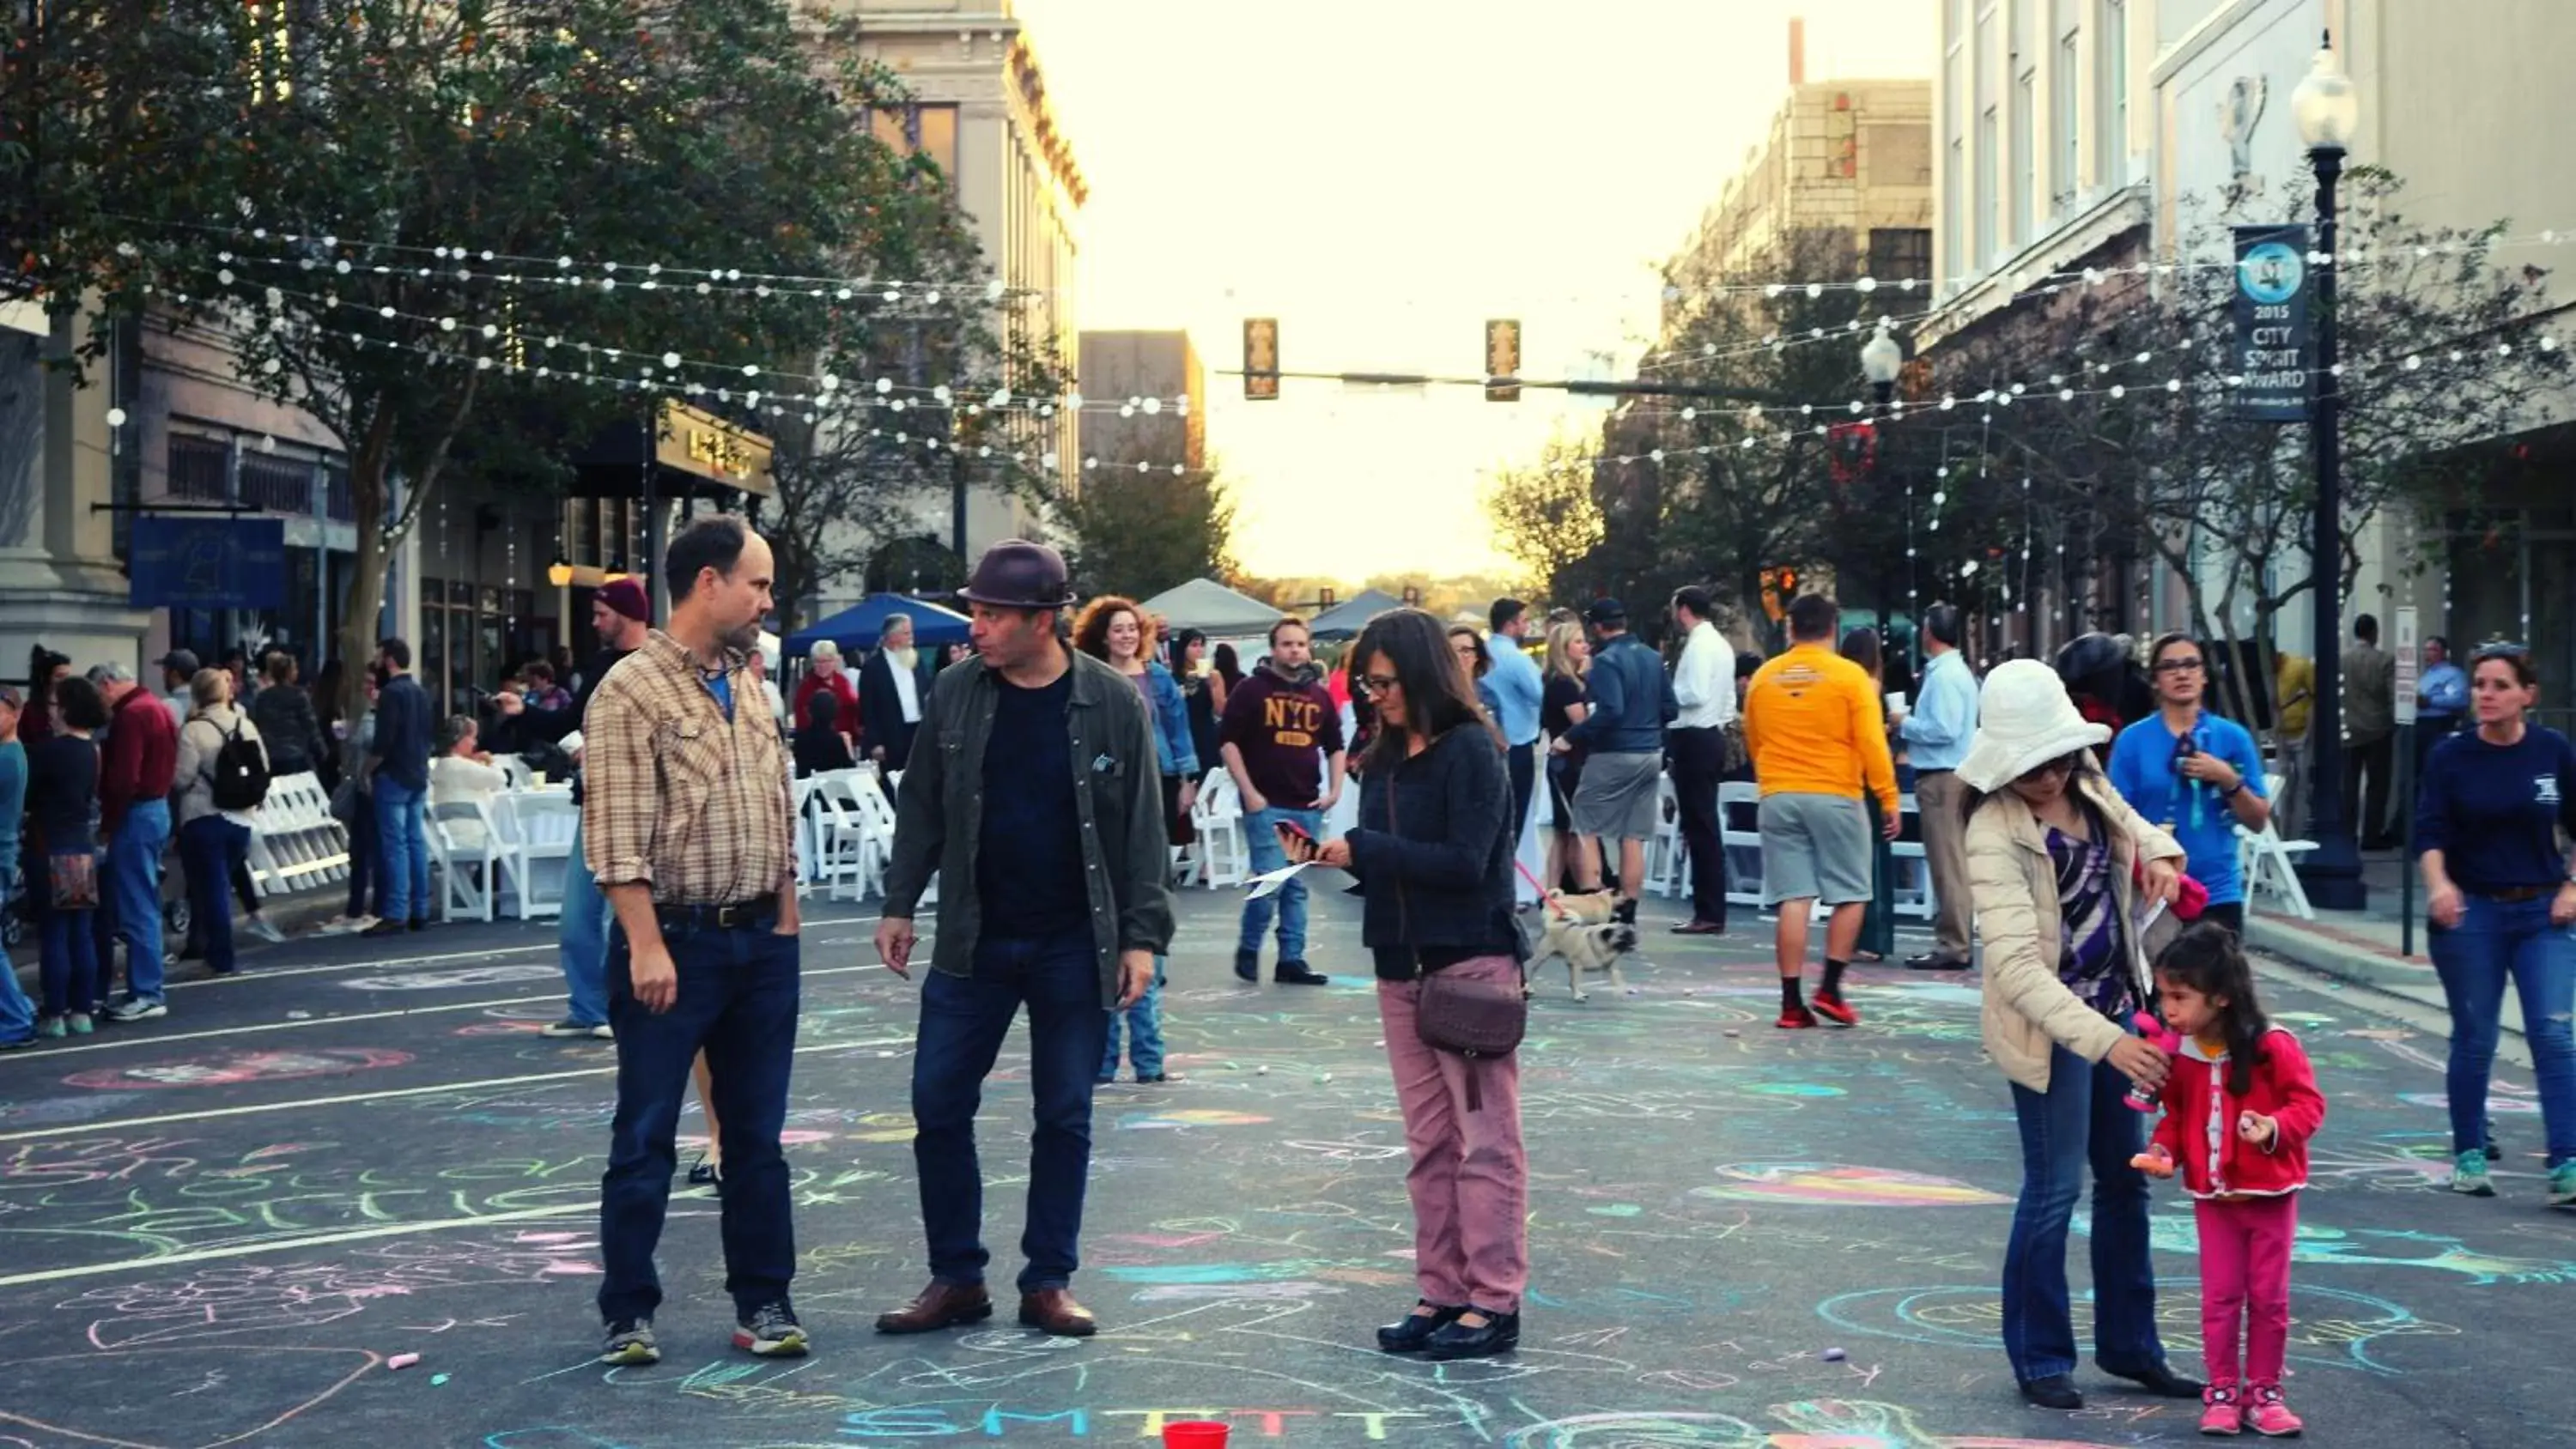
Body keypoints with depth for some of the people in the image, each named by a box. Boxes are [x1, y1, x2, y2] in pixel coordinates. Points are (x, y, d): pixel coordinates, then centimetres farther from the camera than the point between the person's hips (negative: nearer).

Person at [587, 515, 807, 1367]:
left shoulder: (748, 688, 13)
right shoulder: (633, 690, -10)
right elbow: (617, 835, -15)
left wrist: (785, 922, 12)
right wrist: (647, 945, -20)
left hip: (761, 943, 6)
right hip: (675, 941, -6)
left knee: (757, 1132, 11)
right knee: (645, 1137, 2)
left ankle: (763, 1302, 19)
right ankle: (628, 1313, 12)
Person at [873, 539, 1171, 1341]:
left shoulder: (1113, 702, -5)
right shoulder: (955, 695, 1)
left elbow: (1142, 826, -3)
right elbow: (922, 807, 8)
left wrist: (1142, 935, -6)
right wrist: (900, 904, 4)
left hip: (1074, 946, -2)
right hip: (974, 942, 2)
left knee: (1064, 1118, 5)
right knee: (938, 1106, 1)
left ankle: (1050, 1281, 17)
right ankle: (956, 1278, 13)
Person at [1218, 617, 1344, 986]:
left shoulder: (1319, 695, 12)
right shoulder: (1252, 689, -3)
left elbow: (1335, 746, 21)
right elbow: (1228, 740, -6)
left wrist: (1334, 790, 8)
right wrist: (1249, 792, -11)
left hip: (1307, 807, 5)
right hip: (1266, 805, -5)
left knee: (1296, 886, 7)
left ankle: (1292, 959, 12)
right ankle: (1247, 949, 8)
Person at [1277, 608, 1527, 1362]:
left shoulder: (1471, 751, -10)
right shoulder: (1385, 759, 12)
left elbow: (1464, 864, -18)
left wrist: (1362, 849, -15)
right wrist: (1328, 852, -3)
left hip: (1470, 961, -7)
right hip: (1401, 964, 8)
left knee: (1484, 1139, -2)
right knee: (1429, 1141, 10)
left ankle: (1494, 1302, 1)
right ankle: (1441, 1294, 15)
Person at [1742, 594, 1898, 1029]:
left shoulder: (1764, 676, 5)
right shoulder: (1850, 676, -6)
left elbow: (1753, 741, 16)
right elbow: (1872, 744, -10)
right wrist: (1889, 800, -5)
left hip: (1779, 798, 3)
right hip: (1836, 797, -3)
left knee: (1793, 899, 3)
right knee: (1849, 896, 10)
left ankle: (1792, 1002, 1)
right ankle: (1830, 989, 3)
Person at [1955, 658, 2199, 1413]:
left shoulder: (2088, 786, -1)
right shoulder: (1996, 833, -23)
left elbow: (2137, 833, 20)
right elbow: (2016, 965, -30)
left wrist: (2159, 855, -5)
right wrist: (2103, 1040, -38)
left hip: (2115, 1007, 8)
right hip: (2047, 1026, -8)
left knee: (2127, 1180, 16)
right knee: (2053, 1191, 0)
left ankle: (2130, 1345, 30)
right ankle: (2040, 1359, 17)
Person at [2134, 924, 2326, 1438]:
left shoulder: (2271, 1046, -19)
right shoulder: (2180, 1054, -4)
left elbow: (2308, 1103, -13)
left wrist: (2275, 1128, -31)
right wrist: (2165, 1149, -8)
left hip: (2270, 1194, -3)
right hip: (2212, 1197, 3)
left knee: (2268, 1297, 7)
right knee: (2219, 1297, 6)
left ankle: (2262, 1391, 19)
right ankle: (2221, 1392, 16)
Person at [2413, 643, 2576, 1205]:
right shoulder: (2450, 756, -4)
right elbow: (2429, 832, -9)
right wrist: (2438, 884, -27)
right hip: (2471, 912, 0)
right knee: (2474, 1039, 7)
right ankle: (2469, 1156, 21)